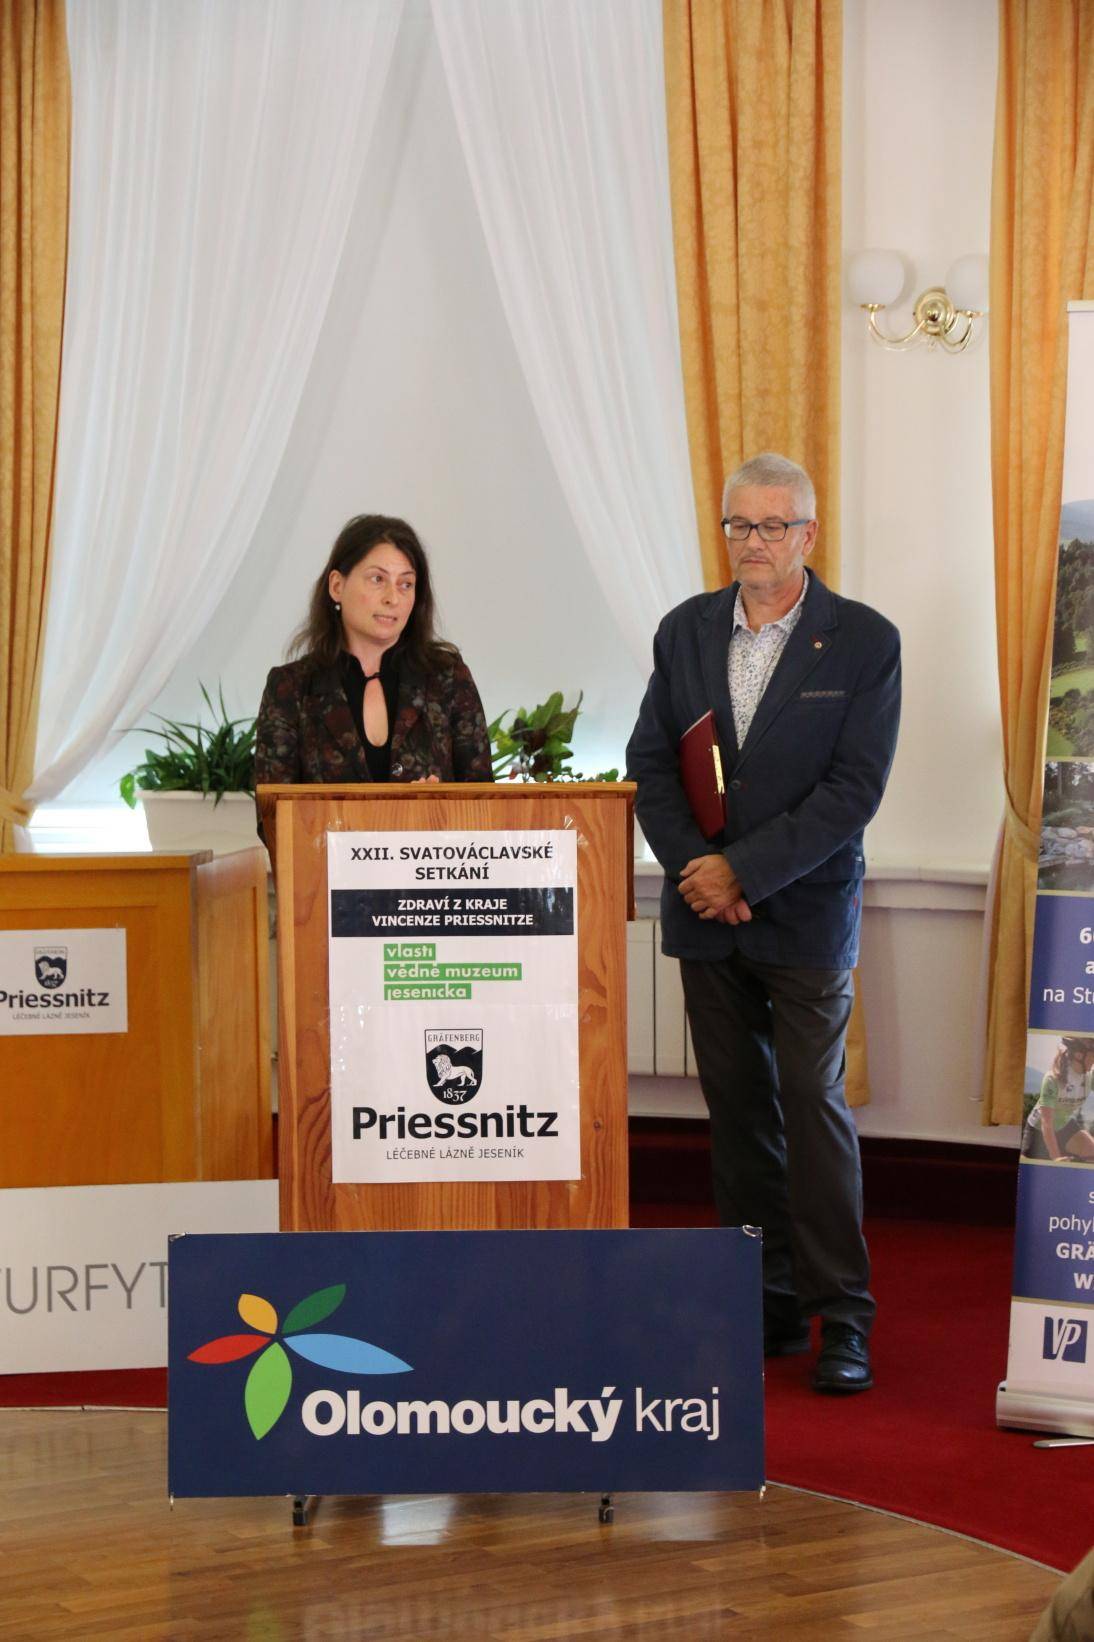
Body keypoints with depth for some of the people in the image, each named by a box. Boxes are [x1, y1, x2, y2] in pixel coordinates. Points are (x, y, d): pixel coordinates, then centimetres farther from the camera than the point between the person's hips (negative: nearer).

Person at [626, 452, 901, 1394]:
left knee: (814, 1104, -6)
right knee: (738, 1110, 8)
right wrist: (695, 868, -9)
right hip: (707, 922, 4)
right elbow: (650, 763, 6)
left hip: (806, 915, -4)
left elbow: (854, 790, -11)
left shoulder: (864, 642, -6)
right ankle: (768, 1307, 16)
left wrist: (743, 869, -15)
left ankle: (841, 1317, 1)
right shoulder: (685, 631, 7)